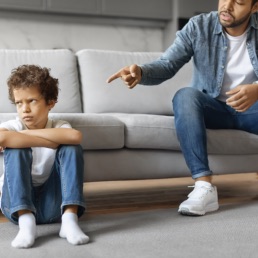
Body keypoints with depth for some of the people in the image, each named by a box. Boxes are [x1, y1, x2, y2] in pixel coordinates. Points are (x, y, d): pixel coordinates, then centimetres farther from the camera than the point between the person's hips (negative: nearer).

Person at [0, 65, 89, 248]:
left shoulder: (59, 126, -3)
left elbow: (76, 136, -31)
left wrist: (26, 133, -24)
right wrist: (53, 142, -26)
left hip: (52, 205, 1)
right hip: (16, 203, 0)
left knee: (72, 148, -18)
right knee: (16, 149, -23)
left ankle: (69, 218, -29)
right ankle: (26, 221, -34)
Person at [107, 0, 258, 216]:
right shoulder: (199, 26, -8)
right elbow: (167, 65, -17)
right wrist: (140, 72, -39)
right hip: (213, 107, 0)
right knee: (185, 96, -34)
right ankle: (205, 187, -39)